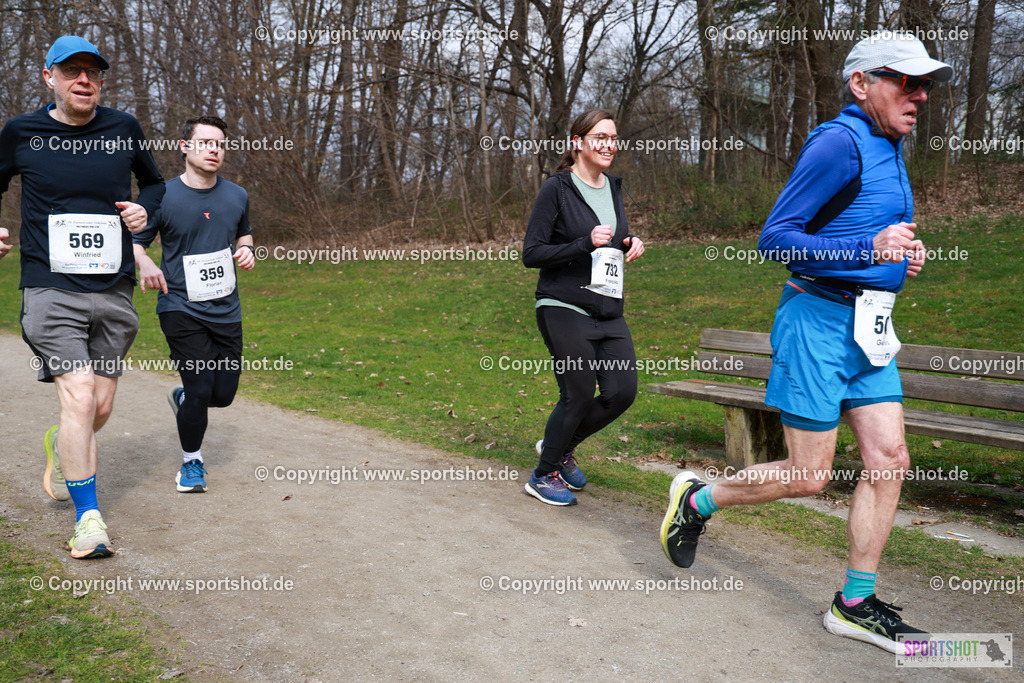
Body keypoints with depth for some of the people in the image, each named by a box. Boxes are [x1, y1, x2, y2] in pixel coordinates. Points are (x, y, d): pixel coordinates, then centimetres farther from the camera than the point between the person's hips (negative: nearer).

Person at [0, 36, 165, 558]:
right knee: (79, 396, -16)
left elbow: (154, 182, 22)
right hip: (51, 290, -2)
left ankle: (61, 448, 45)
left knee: (100, 408, 10)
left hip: (114, 293, 3)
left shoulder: (123, 129, 5)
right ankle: (87, 518, -3)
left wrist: (144, 208, 1)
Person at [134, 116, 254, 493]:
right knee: (200, 389, -10)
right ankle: (191, 462, 16)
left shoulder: (236, 196, 6)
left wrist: (246, 250, 2)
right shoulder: (163, 197, -6)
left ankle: (182, 398, 43)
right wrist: (145, 264, -20)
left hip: (226, 310, 4)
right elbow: (135, 241, 1)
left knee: (224, 394, 6)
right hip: (181, 309, -4)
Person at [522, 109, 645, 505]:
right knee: (578, 395, -4)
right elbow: (531, 254, -11)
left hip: (609, 312, 7)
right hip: (565, 309, -7)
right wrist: (585, 244, -20)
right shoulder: (557, 188, -7)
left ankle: (561, 446, 26)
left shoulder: (614, 188, 14)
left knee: (622, 392, 1)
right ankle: (543, 476, 19)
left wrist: (629, 244, 5)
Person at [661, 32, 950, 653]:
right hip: (820, 321, -9)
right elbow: (775, 238, -17)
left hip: (868, 328, 9)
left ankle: (855, 603, 15)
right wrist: (869, 249, -25)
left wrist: (904, 257, 10)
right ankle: (697, 499, 19)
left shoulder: (889, 149, 17)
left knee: (890, 460, 4)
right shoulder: (839, 143, -12)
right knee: (808, 477, -4)